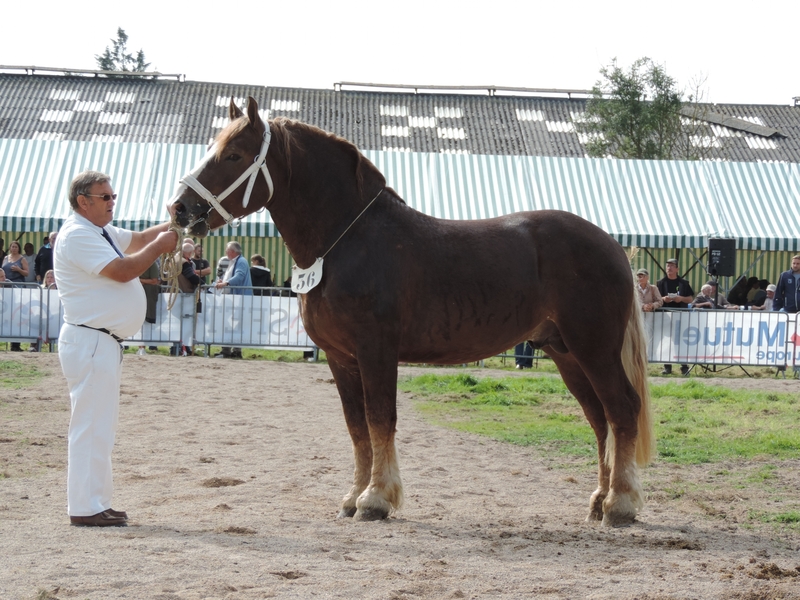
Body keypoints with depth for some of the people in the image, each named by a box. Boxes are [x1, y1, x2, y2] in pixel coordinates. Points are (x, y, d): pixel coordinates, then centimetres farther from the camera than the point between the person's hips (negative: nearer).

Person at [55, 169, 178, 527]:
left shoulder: (102, 232, 18)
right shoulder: (78, 235, -14)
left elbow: (138, 239, 19)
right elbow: (122, 270, -21)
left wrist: (173, 226, 3)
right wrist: (159, 246, -9)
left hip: (104, 343, 11)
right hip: (89, 340, -11)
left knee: (101, 426, 13)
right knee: (91, 425, -9)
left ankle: (95, 503, 18)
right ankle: (85, 509, -7)